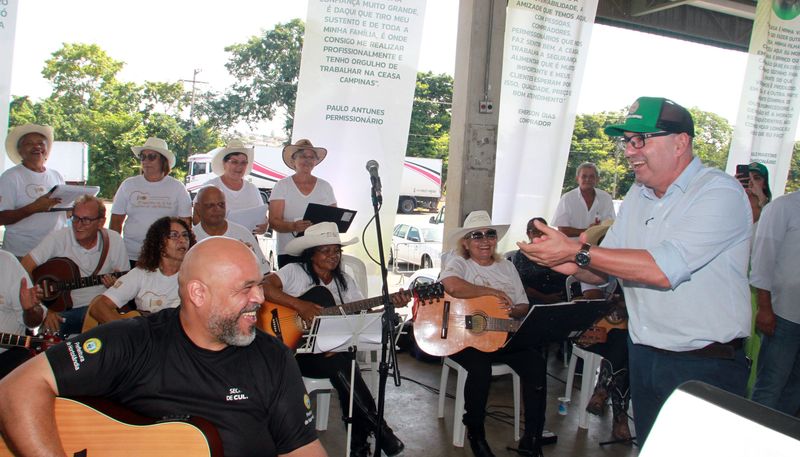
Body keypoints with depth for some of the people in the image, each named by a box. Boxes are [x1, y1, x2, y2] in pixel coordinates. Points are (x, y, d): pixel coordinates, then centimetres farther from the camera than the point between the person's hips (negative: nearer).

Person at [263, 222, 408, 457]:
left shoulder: (345, 281, 14)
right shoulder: (295, 272, -3)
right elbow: (264, 287, -19)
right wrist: (299, 304, -26)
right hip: (297, 350, -5)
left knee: (343, 366, -28)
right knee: (342, 364, -30)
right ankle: (377, 428, -12)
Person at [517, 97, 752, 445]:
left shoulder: (720, 193, -15)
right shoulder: (637, 196, 8)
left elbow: (664, 268, -28)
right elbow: (605, 272, 8)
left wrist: (577, 251, -27)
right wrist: (573, 266, -15)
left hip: (704, 364, -6)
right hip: (643, 356, 7)